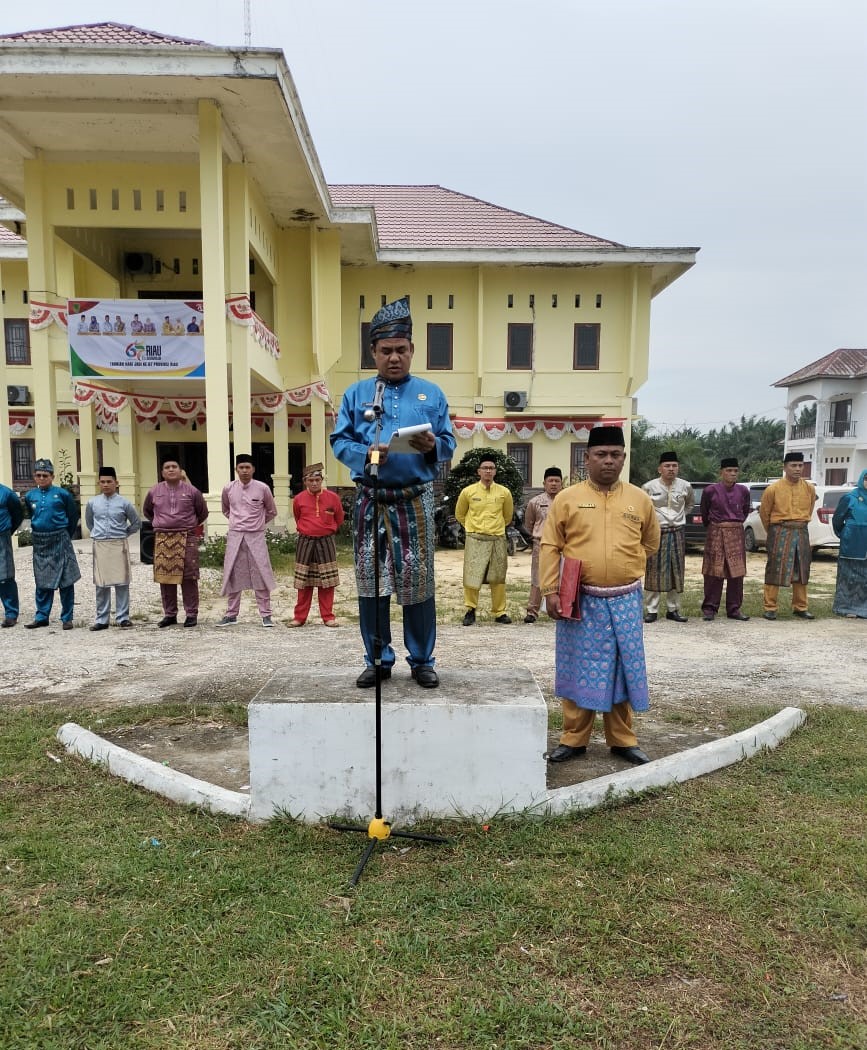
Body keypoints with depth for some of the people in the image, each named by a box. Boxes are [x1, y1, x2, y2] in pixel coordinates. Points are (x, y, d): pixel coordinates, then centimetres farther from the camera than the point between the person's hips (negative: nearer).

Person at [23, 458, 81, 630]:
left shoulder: (62, 494, -5)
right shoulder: (30, 496, 6)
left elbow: (74, 515, 4)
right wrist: (38, 530, 16)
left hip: (60, 540, -4)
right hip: (39, 542, 4)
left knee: (65, 581, 0)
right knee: (42, 582, 10)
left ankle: (67, 618, 7)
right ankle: (41, 617, 18)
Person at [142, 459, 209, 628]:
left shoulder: (191, 491, 2)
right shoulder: (155, 491, 7)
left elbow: (203, 512, 13)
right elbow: (146, 510, 24)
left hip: (187, 538, -2)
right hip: (162, 539, 2)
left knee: (189, 577, -2)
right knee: (165, 577, 4)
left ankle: (191, 614, 6)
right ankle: (169, 614, 14)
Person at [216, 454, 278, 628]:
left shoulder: (262, 488, -5)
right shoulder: (228, 488, 1)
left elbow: (272, 512, 10)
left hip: (256, 536, -2)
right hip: (235, 536, 2)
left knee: (261, 574, -3)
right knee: (232, 575, 6)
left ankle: (266, 615, 5)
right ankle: (231, 614, 17)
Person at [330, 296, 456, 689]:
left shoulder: (431, 393, 10)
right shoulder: (356, 393, 10)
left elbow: (449, 445, 7)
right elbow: (339, 442, 3)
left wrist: (433, 446, -16)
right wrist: (365, 454, -17)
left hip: (415, 501, 0)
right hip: (371, 501, 1)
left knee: (418, 580, 2)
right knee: (370, 581, 4)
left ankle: (422, 660, 16)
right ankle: (378, 659, 18)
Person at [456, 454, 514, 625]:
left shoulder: (504, 492, 2)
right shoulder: (468, 491, -1)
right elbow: (459, 514, 14)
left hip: (497, 540, 2)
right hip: (475, 540, -1)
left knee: (498, 579, 7)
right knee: (471, 576, -6)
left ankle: (499, 613, 18)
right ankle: (470, 610, 11)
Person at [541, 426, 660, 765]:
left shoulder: (640, 499, 5)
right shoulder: (567, 498, -2)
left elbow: (650, 542, 19)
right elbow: (550, 547, -2)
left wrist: (624, 570, 13)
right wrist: (551, 591, -9)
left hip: (625, 601, 2)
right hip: (579, 600, -2)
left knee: (622, 670, 10)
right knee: (579, 669, 7)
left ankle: (623, 740, 24)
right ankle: (574, 738, 20)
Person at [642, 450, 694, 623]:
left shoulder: (685, 486, 2)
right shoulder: (649, 487, -7)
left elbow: (690, 503, 23)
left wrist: (681, 516, 12)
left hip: (677, 532, 3)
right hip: (656, 532, -3)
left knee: (677, 571, 7)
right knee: (655, 571, -1)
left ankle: (673, 609, 17)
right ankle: (652, 610, 5)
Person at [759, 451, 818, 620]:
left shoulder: (810, 489, 3)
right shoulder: (773, 489, -8)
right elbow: (764, 512, 4)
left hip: (802, 533, 4)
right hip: (780, 532, -4)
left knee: (801, 571, 10)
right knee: (775, 570, -3)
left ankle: (800, 607, 21)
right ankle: (769, 608, 4)